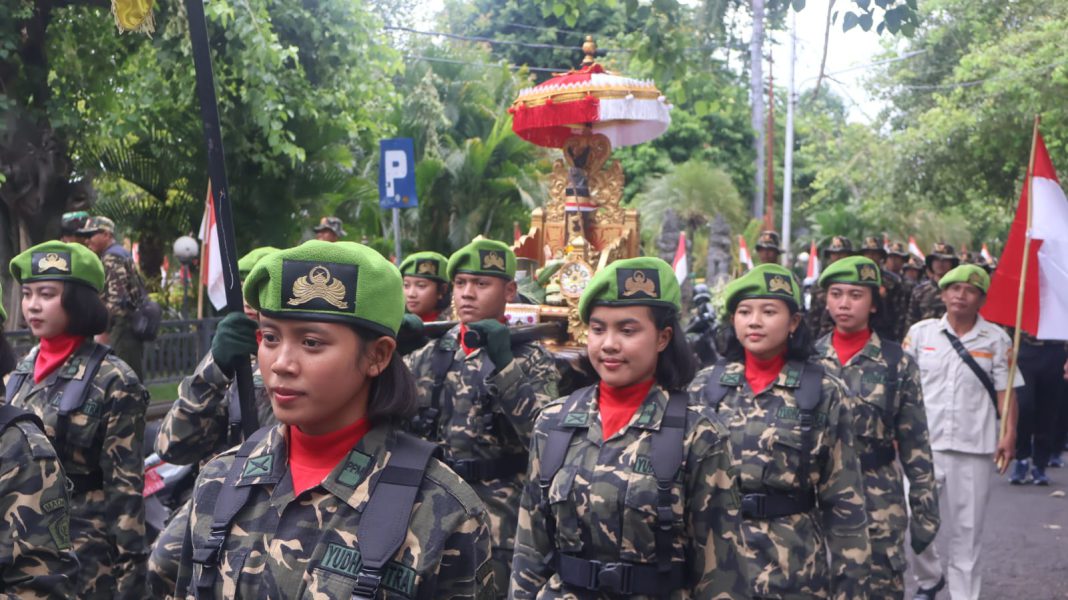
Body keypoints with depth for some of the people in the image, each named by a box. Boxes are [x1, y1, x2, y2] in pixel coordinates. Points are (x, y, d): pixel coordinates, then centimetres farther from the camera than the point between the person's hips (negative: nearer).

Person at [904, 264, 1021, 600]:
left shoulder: (997, 339, 1)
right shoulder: (920, 333, 3)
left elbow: (1005, 392, 1)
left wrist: (1009, 435, -9)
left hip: (974, 448, -1)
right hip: (924, 444, 1)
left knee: (967, 528, 6)